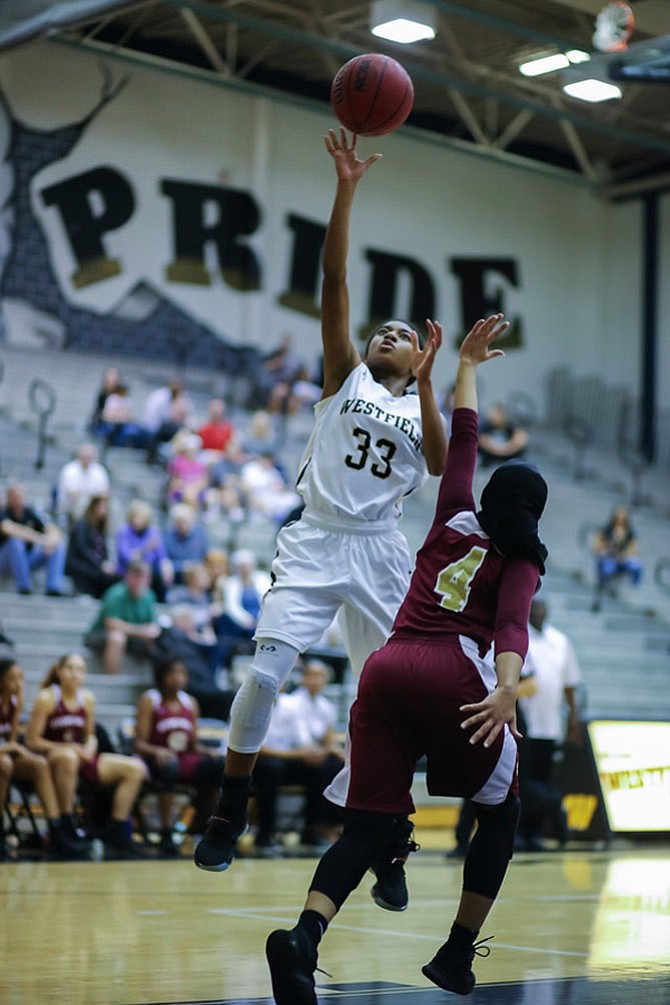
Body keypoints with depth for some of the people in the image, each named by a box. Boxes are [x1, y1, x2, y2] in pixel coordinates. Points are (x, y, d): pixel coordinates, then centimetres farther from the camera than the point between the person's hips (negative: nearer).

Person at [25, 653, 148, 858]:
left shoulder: (87, 698, 8)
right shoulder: (47, 698, -7)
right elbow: (32, 741, -9)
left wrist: (89, 748, -5)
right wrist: (69, 748, -18)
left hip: (81, 759, 6)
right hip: (49, 757, -6)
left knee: (135, 768, -8)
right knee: (68, 757, -44)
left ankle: (116, 831, -6)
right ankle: (66, 824, -31)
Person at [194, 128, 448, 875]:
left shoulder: (419, 406, 16)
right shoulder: (346, 377, 11)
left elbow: (439, 466, -6)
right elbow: (334, 283, 0)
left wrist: (428, 382, -12)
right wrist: (346, 190, -8)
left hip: (380, 553, 2)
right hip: (316, 541, -2)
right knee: (264, 674, -14)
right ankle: (229, 813, 1)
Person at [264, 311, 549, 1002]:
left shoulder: (455, 519, 22)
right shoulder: (521, 563, 10)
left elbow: (462, 440, 37)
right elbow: (511, 625, -11)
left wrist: (468, 365, 46)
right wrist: (506, 690, -27)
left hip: (385, 670, 4)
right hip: (454, 673, -4)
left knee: (369, 827, 1)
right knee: (500, 813, 18)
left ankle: (304, 936, -26)